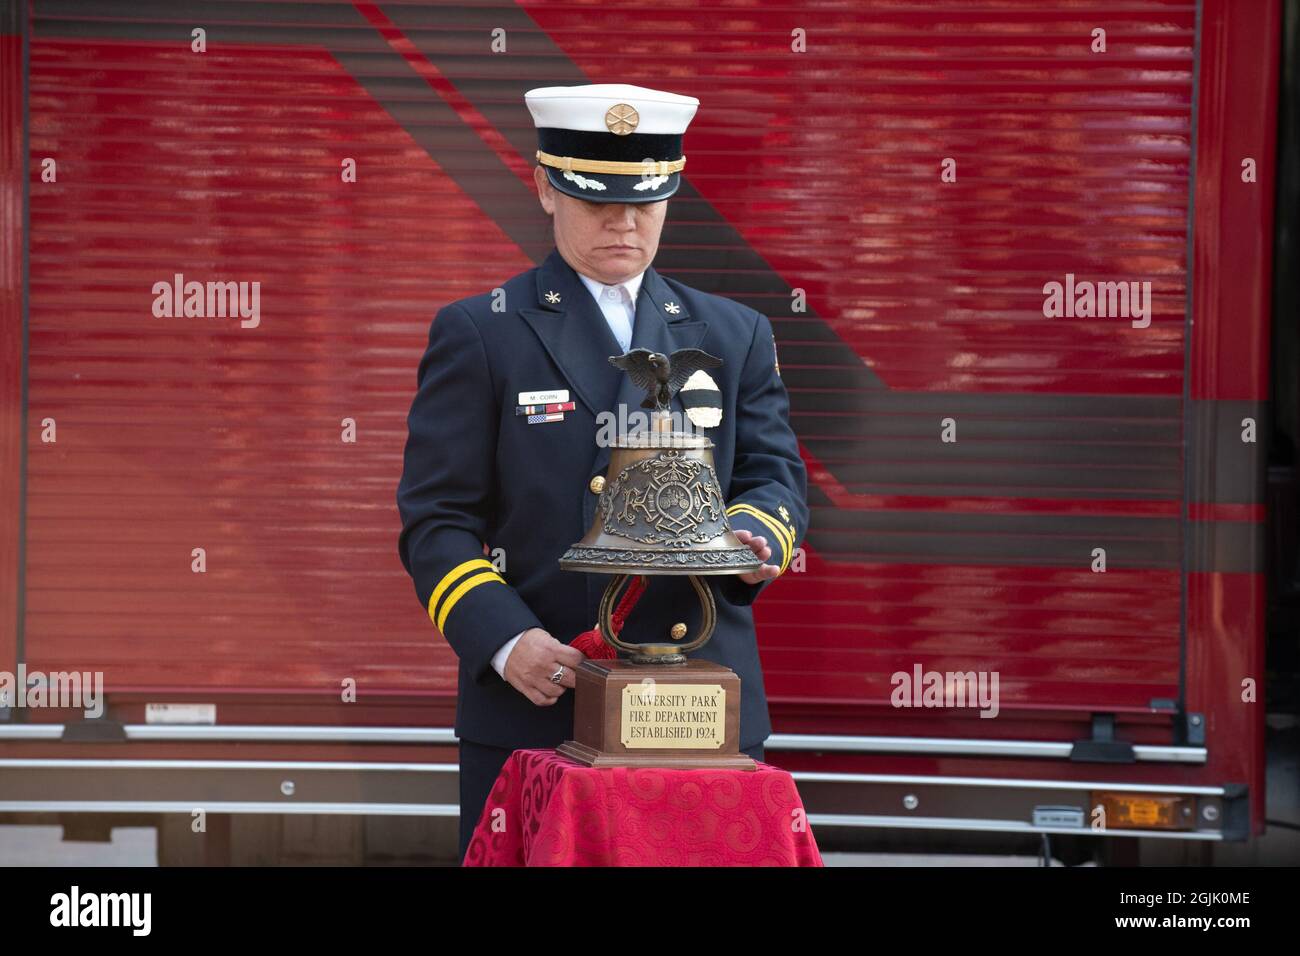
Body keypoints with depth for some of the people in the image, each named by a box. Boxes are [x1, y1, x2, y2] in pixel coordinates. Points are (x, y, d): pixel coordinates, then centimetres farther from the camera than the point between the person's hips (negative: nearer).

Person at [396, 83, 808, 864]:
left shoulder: (736, 337, 15)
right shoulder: (479, 335, 4)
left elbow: (776, 476, 8)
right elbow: (436, 520, -1)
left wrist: (751, 538, -16)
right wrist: (505, 641, -17)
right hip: (532, 706, -3)